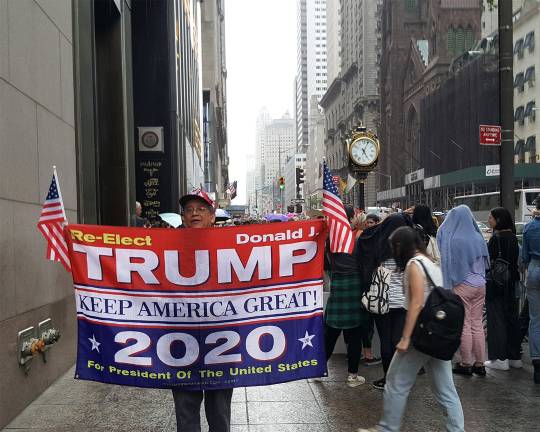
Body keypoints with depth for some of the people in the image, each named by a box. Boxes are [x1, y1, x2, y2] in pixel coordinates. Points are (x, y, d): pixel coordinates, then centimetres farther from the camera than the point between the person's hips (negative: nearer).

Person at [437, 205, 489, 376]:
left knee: (464, 325, 5)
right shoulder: (478, 237, 1)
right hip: (480, 284, 4)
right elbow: (484, 261, 13)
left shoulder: (450, 238, -13)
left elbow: (447, 263, -8)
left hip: (461, 285, -4)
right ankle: (480, 364, 17)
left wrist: (447, 285, 1)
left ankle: (466, 364, 12)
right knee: (477, 324, 11)